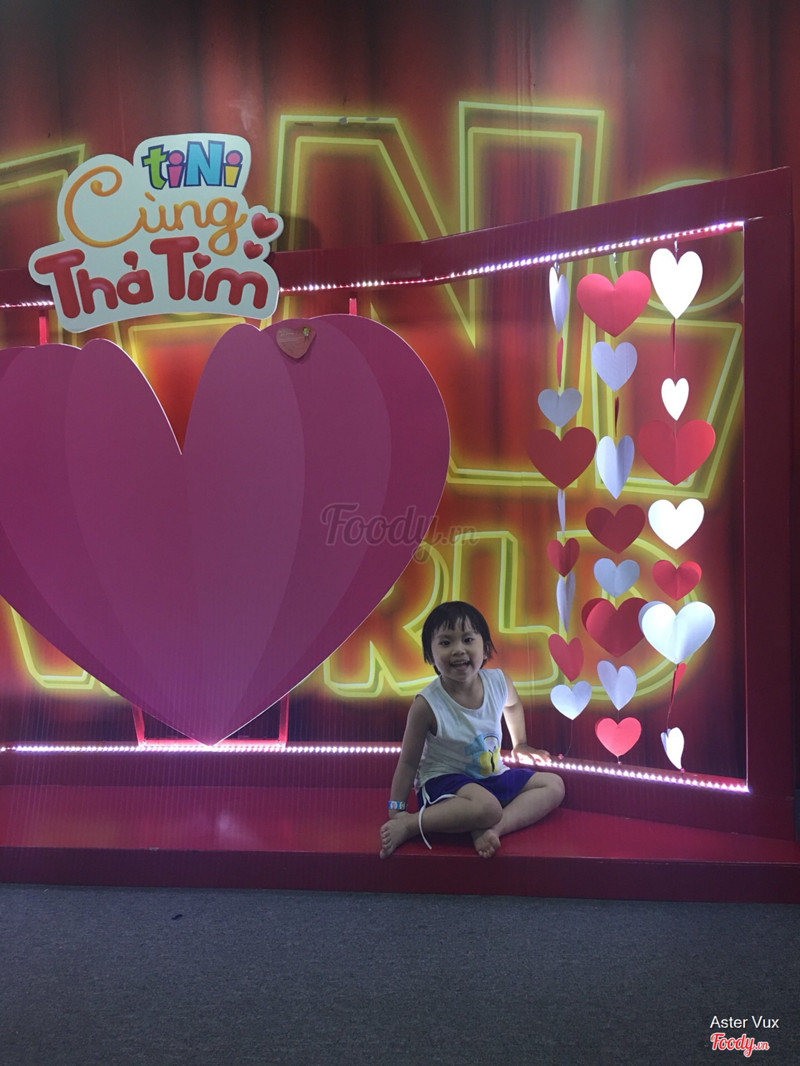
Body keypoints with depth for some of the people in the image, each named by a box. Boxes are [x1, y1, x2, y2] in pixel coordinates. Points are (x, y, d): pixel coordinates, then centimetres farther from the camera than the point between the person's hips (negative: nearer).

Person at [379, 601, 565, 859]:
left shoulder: (499, 682, -10)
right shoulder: (427, 704, -23)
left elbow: (512, 706, 17)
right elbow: (408, 762, -13)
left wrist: (520, 745, 28)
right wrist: (396, 811, -12)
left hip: (492, 775, 7)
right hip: (444, 780, -7)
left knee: (554, 785, -1)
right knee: (487, 808, -35)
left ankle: (493, 828, -21)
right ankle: (410, 826, -20)